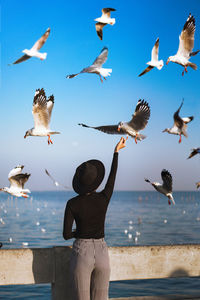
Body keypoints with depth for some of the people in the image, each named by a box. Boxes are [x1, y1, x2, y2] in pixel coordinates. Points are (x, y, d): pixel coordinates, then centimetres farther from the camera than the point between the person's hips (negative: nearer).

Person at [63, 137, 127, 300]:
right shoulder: (104, 198, -7)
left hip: (81, 254, -2)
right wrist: (116, 151, 23)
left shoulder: (72, 204, -10)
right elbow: (113, 175, 10)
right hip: (102, 254, 2)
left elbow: (66, 235, -8)